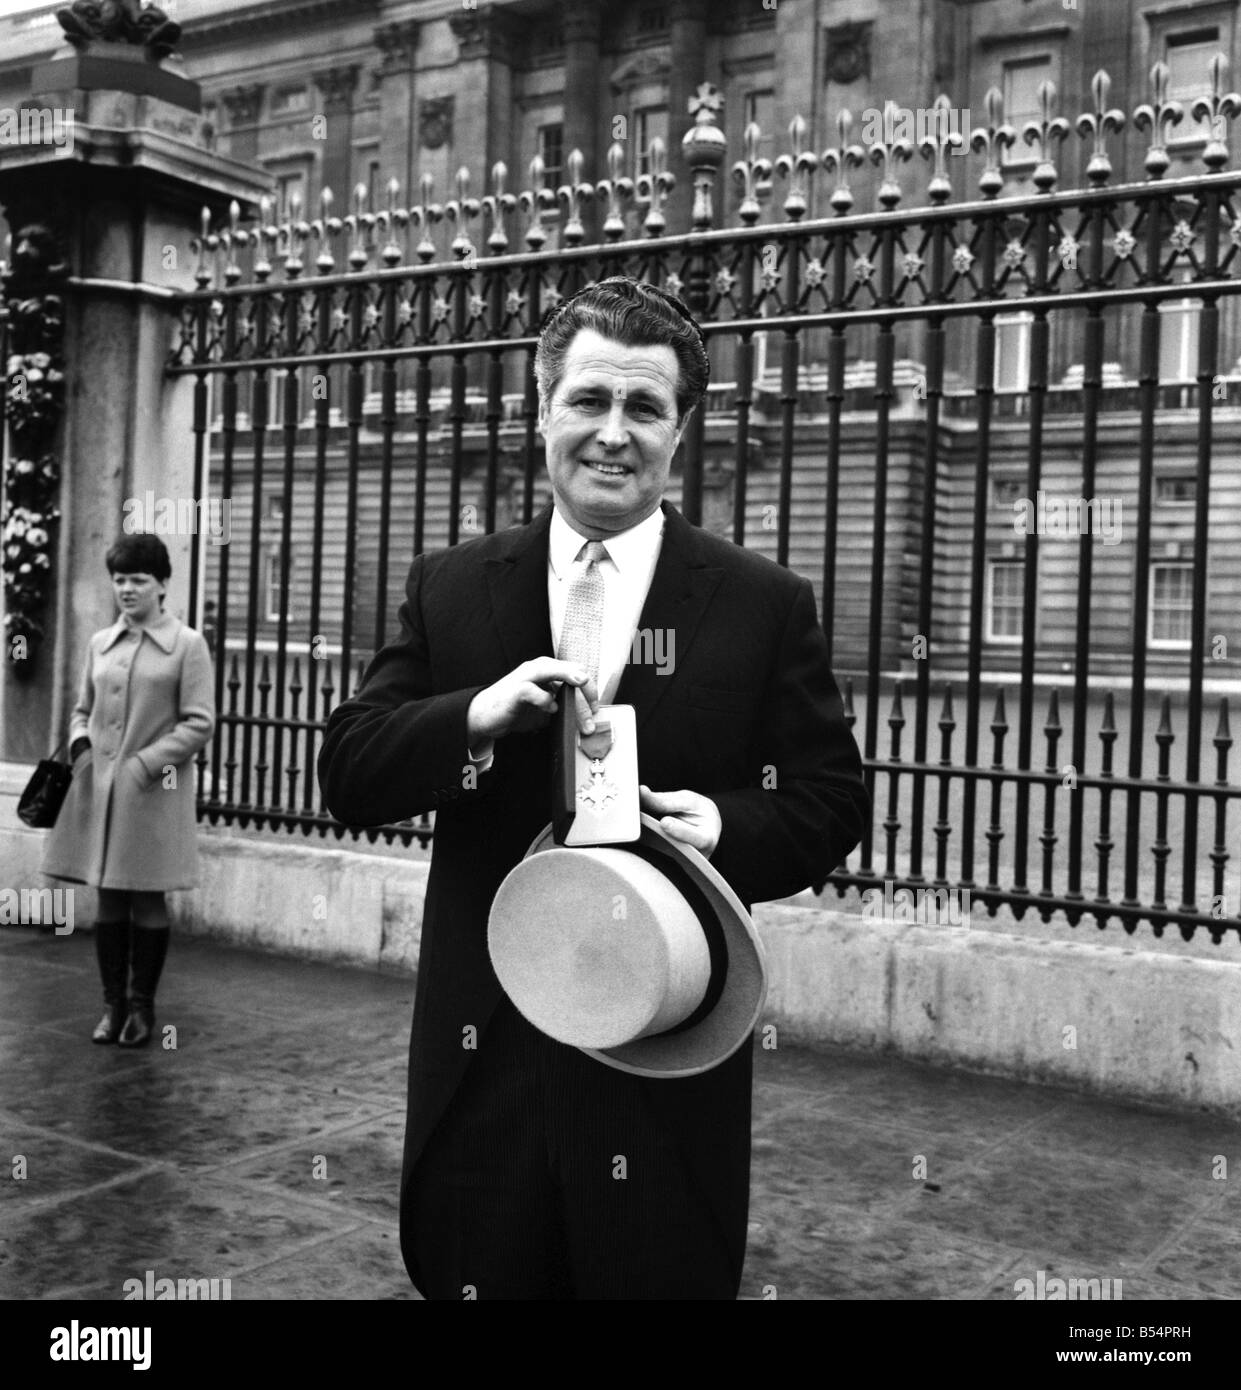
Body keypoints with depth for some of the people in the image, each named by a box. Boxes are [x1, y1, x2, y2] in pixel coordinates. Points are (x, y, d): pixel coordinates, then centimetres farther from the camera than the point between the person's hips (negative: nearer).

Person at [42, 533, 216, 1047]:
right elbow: (82, 709, 19)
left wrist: (147, 762, -15)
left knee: (147, 899, 4)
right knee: (108, 898, 9)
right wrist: (80, 744, -1)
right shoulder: (100, 643, 10)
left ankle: (142, 1005, 17)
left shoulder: (187, 646, -4)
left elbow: (199, 722, -7)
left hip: (153, 793, -4)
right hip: (98, 787, 4)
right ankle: (113, 1003, 19)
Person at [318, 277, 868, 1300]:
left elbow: (833, 800, 2)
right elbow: (348, 775, -1)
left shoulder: (767, 605, -1)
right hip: (483, 1054, 2)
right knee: (475, 1275, 16)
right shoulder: (450, 588, 4)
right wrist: (479, 714, -19)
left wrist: (731, 830, -20)